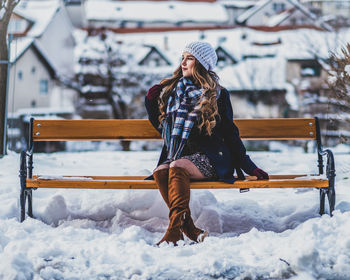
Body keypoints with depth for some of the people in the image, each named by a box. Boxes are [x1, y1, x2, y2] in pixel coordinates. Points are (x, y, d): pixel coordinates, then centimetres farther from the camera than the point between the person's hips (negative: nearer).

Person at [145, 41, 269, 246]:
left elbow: (230, 133, 9)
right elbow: (161, 126, 27)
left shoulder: (217, 95, 8)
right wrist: (151, 102, 12)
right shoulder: (171, 90, 18)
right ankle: (192, 232, -34)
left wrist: (249, 167, 4)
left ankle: (174, 231, -41)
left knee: (177, 167, -34)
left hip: (209, 156, -4)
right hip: (178, 155, 4)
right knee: (160, 171, -29)